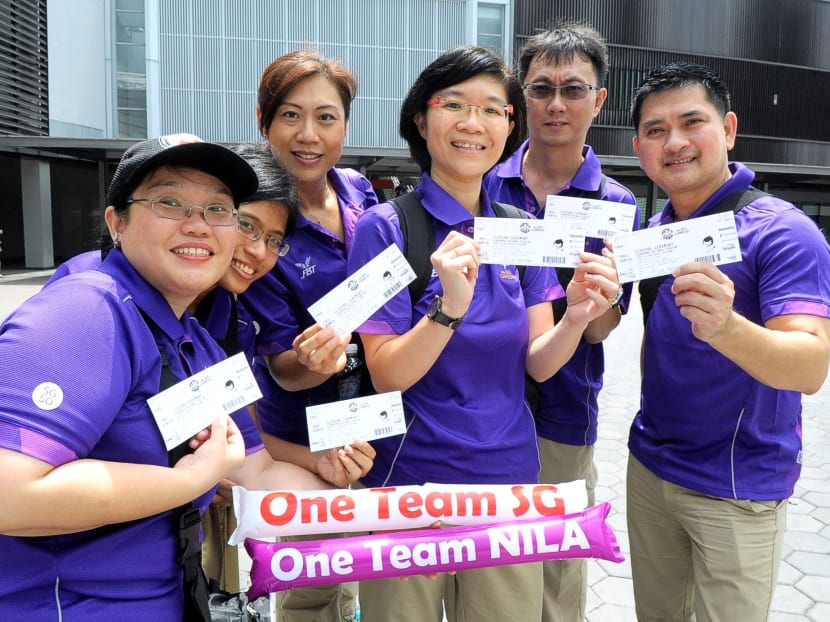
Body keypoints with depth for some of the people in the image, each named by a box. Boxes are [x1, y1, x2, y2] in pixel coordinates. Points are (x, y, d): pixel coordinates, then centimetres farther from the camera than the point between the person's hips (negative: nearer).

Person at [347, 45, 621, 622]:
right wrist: (449, 307, -32)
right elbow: (387, 375, -15)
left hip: (509, 474, 4)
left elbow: (537, 363, -1)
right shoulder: (386, 226, -11)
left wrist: (579, 315, -21)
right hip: (409, 478, -3)